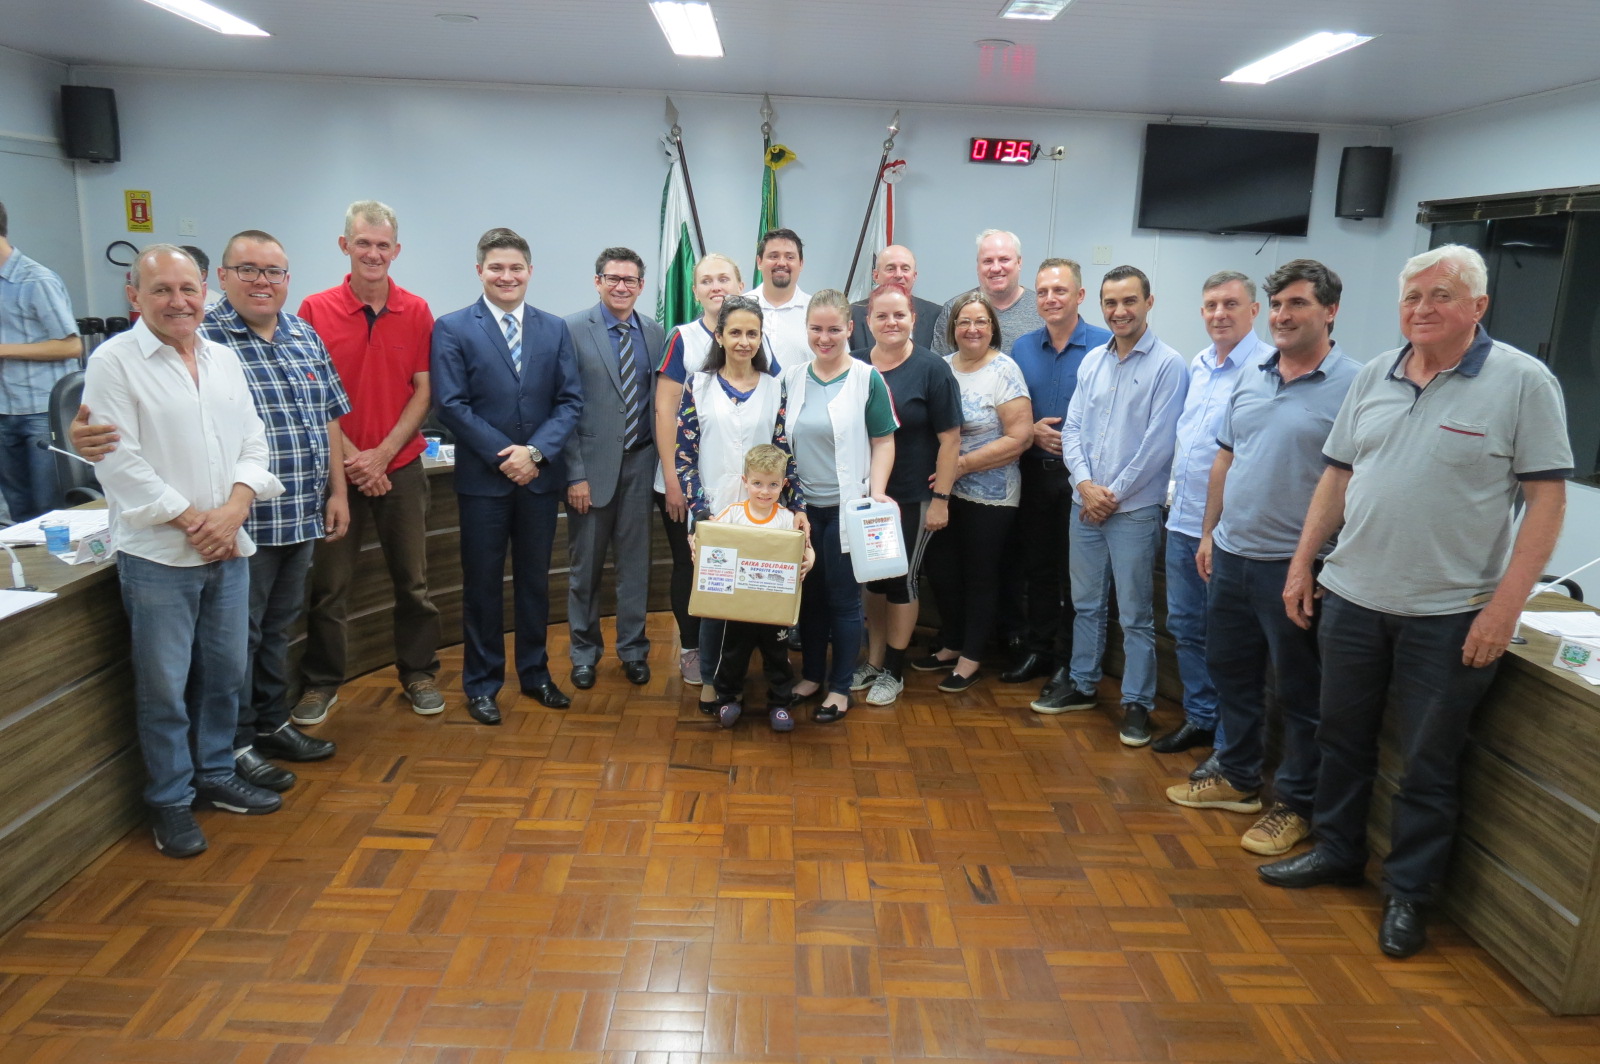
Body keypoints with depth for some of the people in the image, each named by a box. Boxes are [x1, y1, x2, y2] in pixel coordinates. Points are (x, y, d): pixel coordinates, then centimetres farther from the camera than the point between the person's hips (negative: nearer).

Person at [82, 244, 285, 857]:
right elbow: (121, 462, -12)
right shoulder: (115, 362, -6)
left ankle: (215, 776, 32)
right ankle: (170, 801, 19)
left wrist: (232, 511, -7)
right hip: (157, 556, -5)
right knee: (165, 688, 4)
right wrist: (192, 522, -13)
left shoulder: (224, 360, 11)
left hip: (228, 550, 5)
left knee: (225, 674, 14)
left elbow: (252, 443, 9)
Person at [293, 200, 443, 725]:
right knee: (329, 583, 7)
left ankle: (419, 673, 24)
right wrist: (350, 458, -11)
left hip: (401, 467, 1)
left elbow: (424, 390, 0)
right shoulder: (315, 309, -3)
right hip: (335, 468, -1)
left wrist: (381, 453, -9)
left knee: (412, 580, 9)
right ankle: (321, 682, 21)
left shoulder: (416, 312, 2)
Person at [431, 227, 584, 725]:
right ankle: (482, 683, 19)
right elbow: (452, 405, -9)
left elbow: (570, 400, 2)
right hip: (482, 478, -3)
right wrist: (504, 456, -14)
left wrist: (536, 451, -12)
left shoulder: (555, 328, 8)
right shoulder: (452, 328, -2)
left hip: (540, 475, 3)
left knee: (535, 579, 13)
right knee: (483, 583, 6)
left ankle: (535, 673, 27)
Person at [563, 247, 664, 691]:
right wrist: (575, 473, -12)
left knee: (635, 561, 10)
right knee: (585, 565, 9)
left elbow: (662, 400, 9)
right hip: (591, 464, -3)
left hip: (639, 463, 3)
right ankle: (584, 651, 26)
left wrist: (662, 461, 1)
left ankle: (633, 649, 25)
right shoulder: (573, 330, -6)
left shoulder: (655, 334, 5)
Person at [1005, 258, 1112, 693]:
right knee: (1036, 566, 14)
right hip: (1035, 472, 5)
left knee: (1075, 573, 3)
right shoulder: (1023, 348, 8)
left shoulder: (1105, 346, -8)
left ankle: (1068, 664, 15)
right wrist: (1031, 431, -8)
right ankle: (1037, 649, 28)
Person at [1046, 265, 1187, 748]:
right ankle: (1083, 686, 31)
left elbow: (1158, 442, -13)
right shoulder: (1092, 361, 9)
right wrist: (1085, 484, -7)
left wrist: (1114, 494, -11)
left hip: (1134, 509, -5)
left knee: (1135, 614, 2)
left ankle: (1137, 703, 14)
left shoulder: (1168, 365, -8)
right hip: (1085, 503, 6)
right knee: (1085, 603, 16)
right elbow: (1072, 428, 8)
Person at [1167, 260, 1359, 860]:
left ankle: (1294, 805, 21)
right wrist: (1210, 532, 14)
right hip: (1231, 555, 7)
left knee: (1299, 692, 7)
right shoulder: (1250, 377, 9)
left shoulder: (1352, 387, -11)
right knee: (1231, 673, 18)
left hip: (1294, 565, -7)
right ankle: (1237, 778, 35)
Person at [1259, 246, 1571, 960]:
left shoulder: (1523, 382, -8)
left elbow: (1547, 498, -10)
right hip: (1352, 598, 5)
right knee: (1343, 737, 17)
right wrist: (1303, 565, 9)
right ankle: (1336, 851, 36)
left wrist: (1505, 605, -15)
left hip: (1450, 615, -4)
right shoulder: (1373, 377, 7)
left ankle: (1409, 893, 24)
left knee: (1428, 765, 8)